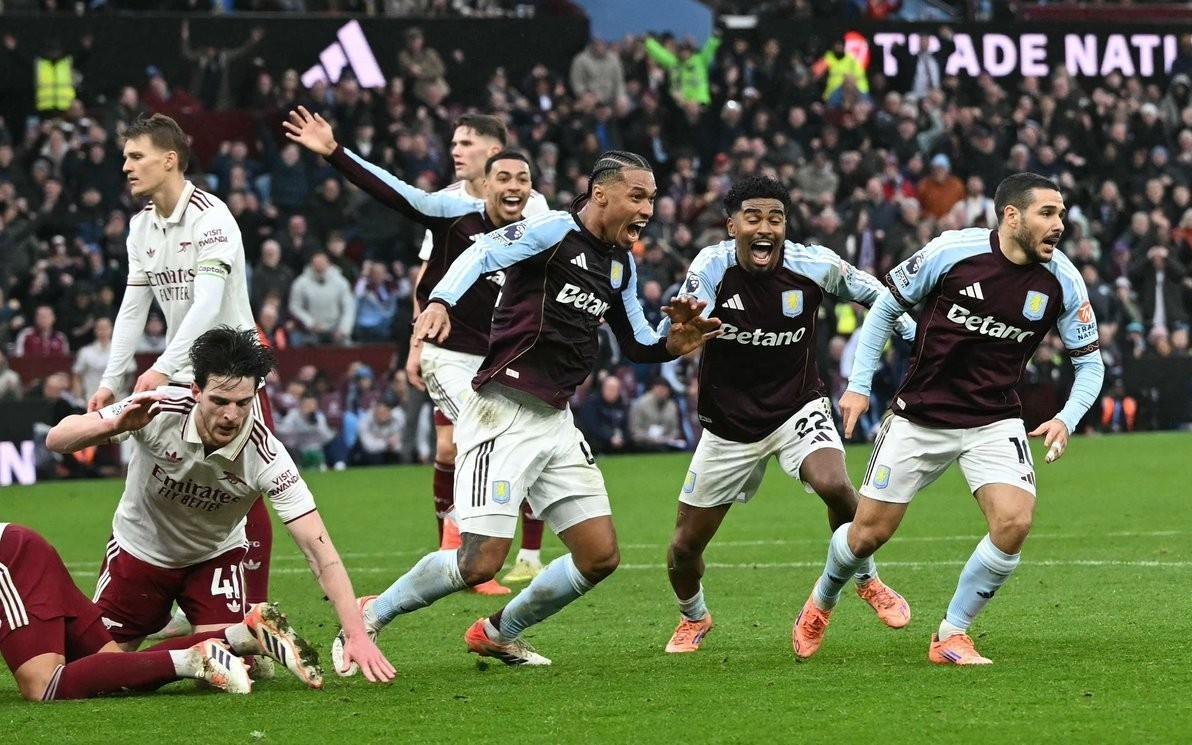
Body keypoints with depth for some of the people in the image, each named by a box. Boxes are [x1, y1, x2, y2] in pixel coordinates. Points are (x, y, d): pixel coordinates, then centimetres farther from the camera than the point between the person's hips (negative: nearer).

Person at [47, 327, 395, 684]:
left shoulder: (266, 456, -32)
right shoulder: (158, 412, -32)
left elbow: (317, 548, -33)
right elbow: (57, 439, -28)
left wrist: (355, 634, -43)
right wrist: (114, 425, -50)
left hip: (215, 556, -1)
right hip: (140, 550, 1)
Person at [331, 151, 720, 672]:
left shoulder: (621, 262, 14)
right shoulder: (556, 230, -10)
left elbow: (636, 345, 25)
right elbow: (481, 254, -25)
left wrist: (673, 345, 3)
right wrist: (440, 302, -45)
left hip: (556, 423, 8)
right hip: (504, 412, -8)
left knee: (600, 557, 4)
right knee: (481, 563, -15)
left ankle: (499, 633, 24)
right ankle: (368, 618, 5)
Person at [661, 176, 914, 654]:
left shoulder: (815, 265, -15)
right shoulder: (712, 267, -18)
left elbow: (870, 291, 4)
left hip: (798, 408, -1)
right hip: (729, 424, 1)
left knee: (834, 485, -31)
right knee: (685, 547, 5)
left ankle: (867, 582, -2)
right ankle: (693, 618, 40)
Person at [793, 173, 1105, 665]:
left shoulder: (1062, 281, -8)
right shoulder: (952, 252, -15)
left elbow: (1090, 361, 4)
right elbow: (887, 306, 0)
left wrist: (1066, 420, -13)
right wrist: (859, 385, -3)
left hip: (994, 421, 2)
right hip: (919, 417, -2)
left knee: (1014, 521, -22)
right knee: (869, 533, 2)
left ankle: (952, 635, -2)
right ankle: (821, 602, 36)